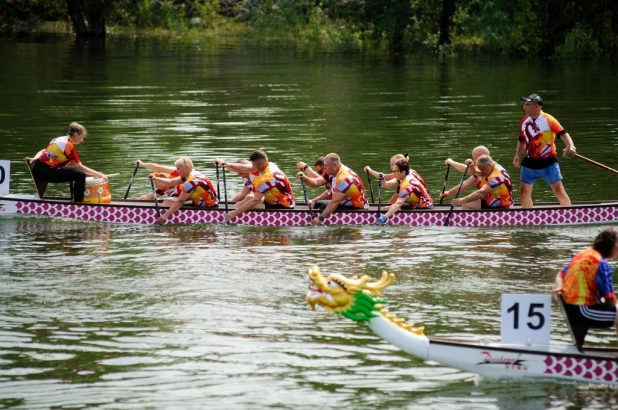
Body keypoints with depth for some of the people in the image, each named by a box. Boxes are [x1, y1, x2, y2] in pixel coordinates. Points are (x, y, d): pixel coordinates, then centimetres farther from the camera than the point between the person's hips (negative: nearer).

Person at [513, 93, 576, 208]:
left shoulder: (548, 120, -12)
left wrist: (571, 146, -40)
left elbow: (563, 134, -22)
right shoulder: (525, 121, 5)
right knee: (524, 192, 6)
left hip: (548, 162, -5)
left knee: (559, 191, -5)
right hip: (530, 162, 5)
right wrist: (517, 155, 3)